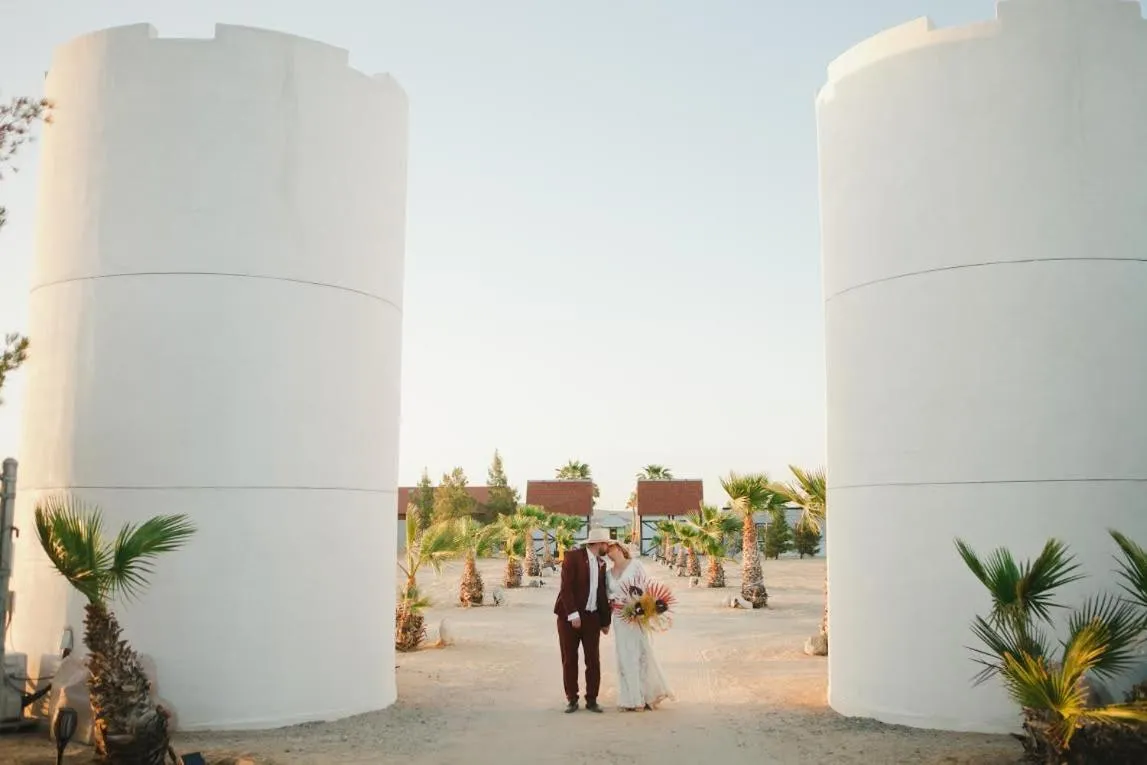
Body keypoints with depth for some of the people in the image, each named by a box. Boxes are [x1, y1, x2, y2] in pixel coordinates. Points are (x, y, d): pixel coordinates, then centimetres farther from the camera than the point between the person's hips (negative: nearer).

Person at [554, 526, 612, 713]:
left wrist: (605, 621, 13)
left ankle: (591, 700, 13)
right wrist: (573, 614, -19)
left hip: (592, 617, 5)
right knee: (569, 660, 3)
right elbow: (566, 587, -14)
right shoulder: (573, 556, -8)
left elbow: (602, 593, 16)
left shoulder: (601, 563, 12)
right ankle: (572, 700, 13)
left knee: (593, 660, 3)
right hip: (570, 616, -5)